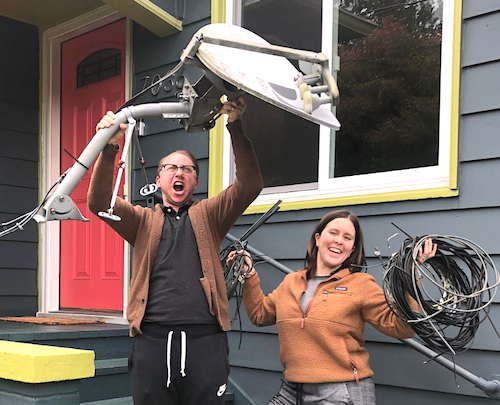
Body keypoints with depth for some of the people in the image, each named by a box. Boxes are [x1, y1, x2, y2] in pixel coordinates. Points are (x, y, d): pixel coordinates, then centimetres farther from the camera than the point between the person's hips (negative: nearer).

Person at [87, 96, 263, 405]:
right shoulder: (144, 220, 17)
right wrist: (110, 148, -13)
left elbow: (250, 185, 0)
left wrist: (235, 128, -10)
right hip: (152, 339, 1)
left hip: (204, 340, 0)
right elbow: (100, 202, 0)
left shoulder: (208, 216, 15)